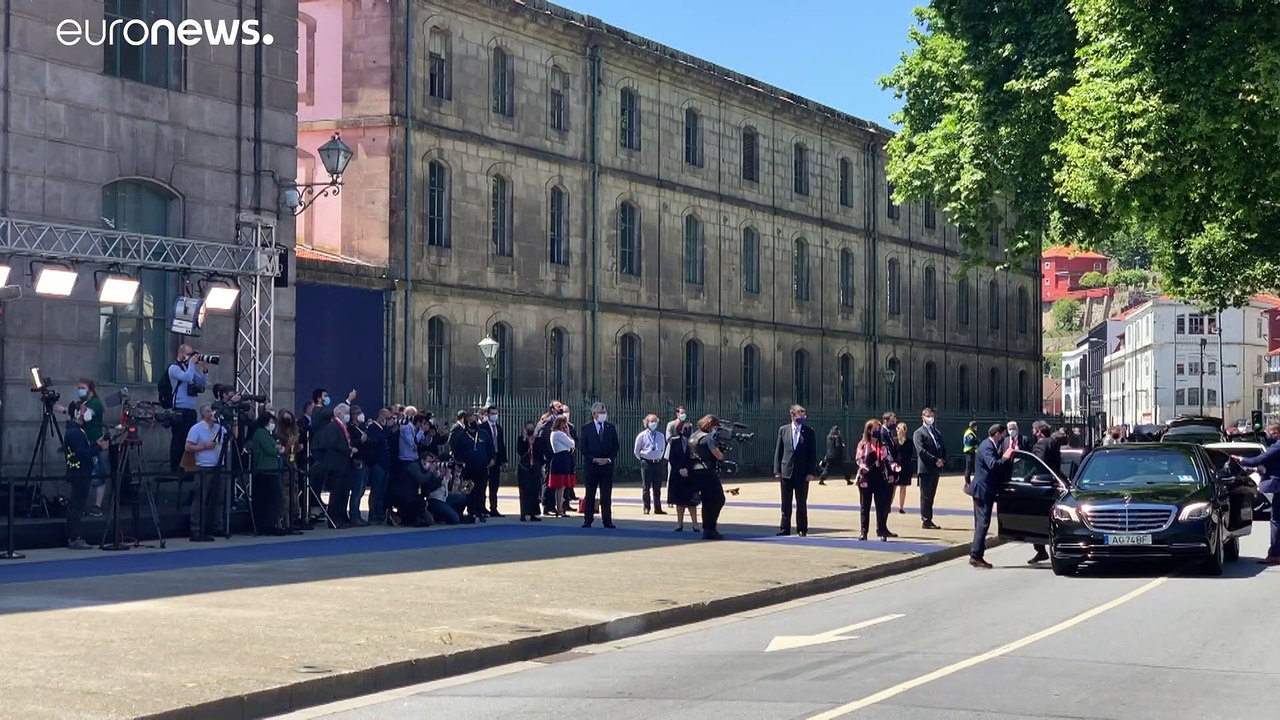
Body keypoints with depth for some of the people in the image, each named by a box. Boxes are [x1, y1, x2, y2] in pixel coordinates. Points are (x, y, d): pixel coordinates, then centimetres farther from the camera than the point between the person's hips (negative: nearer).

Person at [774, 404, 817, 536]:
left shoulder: (809, 432, 2)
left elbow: (813, 454, 1)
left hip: (802, 474, -1)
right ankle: (784, 529, 10)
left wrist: (811, 472, -7)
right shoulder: (783, 430, 6)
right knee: (785, 504, 5)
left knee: (802, 503, 4)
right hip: (786, 472, 1)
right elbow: (778, 451, 6)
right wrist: (777, 471, 0)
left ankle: (802, 529, 11)